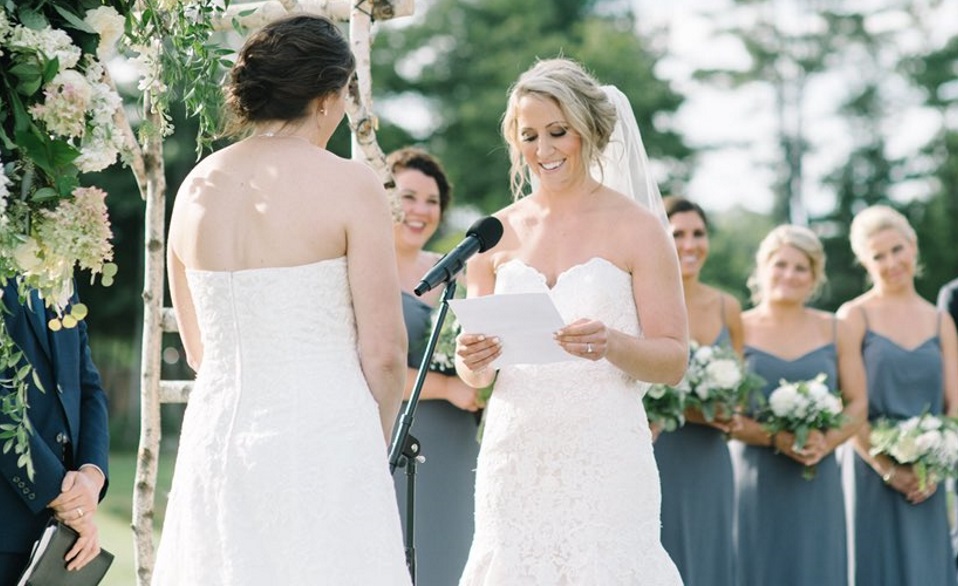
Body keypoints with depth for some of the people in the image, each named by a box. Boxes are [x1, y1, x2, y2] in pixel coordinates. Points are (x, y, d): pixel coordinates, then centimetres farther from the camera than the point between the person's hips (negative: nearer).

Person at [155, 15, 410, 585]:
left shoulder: (196, 187, 8)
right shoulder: (349, 184, -7)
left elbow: (198, 349, 14)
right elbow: (384, 349, -8)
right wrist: (376, 447, 6)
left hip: (217, 434, 5)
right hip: (322, 436, -5)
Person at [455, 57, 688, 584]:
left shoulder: (636, 229, 0)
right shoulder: (496, 235, 10)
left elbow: (674, 361, -2)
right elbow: (476, 374, 15)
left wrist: (612, 345, -20)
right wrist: (471, 360, -8)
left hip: (605, 458, -3)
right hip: (515, 456, 3)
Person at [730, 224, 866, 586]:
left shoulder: (835, 332, 9)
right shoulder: (739, 329, 0)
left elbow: (857, 403, 6)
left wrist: (826, 441, -12)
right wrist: (775, 438, -18)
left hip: (818, 480, 2)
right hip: (757, 478, -2)